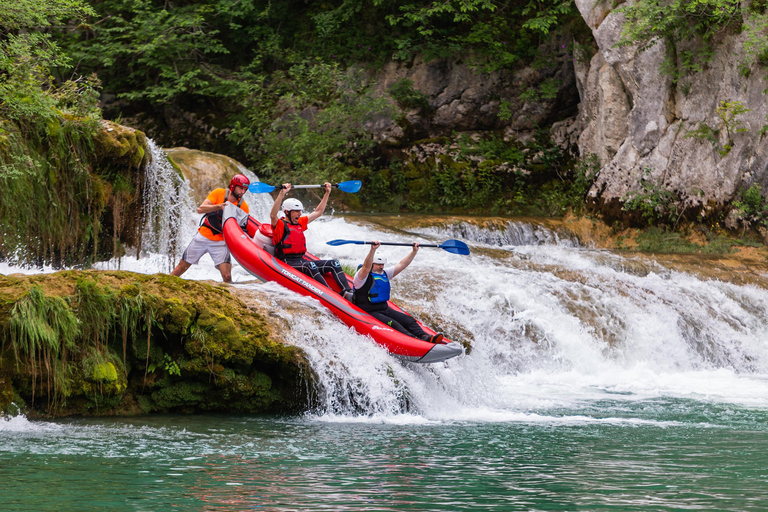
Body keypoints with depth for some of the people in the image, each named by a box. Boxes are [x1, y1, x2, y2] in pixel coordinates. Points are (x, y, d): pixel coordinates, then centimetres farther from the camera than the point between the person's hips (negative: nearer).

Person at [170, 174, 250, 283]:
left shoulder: (243, 206, -3)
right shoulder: (219, 193, -6)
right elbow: (200, 209, -16)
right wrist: (218, 206, -30)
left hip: (220, 243, 0)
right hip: (203, 236, 0)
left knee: (227, 277, -18)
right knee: (182, 267, 11)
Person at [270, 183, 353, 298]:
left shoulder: (300, 223, 20)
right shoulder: (280, 225, -3)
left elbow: (318, 212, 29)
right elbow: (273, 215, -26)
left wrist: (327, 193, 26)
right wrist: (282, 194, -35)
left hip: (302, 261, 8)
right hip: (286, 263, -8)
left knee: (334, 263, -8)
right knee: (309, 266, -37)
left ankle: (347, 292, -26)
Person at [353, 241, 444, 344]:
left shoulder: (384, 274, 15)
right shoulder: (363, 276, -10)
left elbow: (401, 265, 16)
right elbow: (366, 267, -32)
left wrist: (414, 251, 8)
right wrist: (373, 250, -46)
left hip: (385, 309, 9)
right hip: (369, 313, -9)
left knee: (409, 320, -11)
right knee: (392, 324, -30)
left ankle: (424, 336, -31)